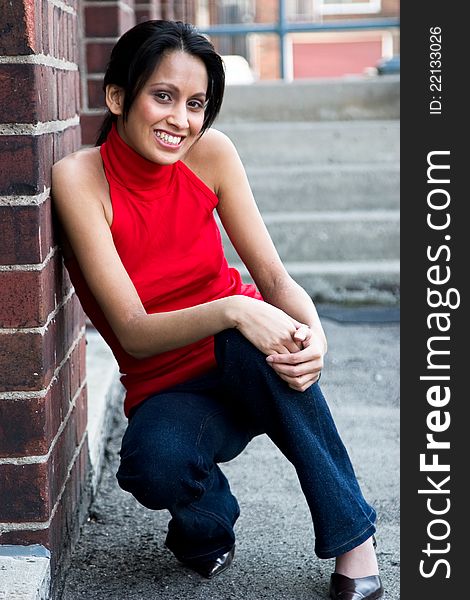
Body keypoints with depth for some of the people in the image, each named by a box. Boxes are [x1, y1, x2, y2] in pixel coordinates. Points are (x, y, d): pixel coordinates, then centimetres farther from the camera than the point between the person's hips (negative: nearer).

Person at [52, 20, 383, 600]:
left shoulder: (211, 152, -10)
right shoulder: (80, 177, -18)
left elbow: (274, 276, -9)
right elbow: (134, 333, -23)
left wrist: (312, 333, -32)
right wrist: (232, 309, -40)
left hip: (248, 363, 2)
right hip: (166, 387, -2)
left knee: (254, 348, -35)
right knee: (155, 465, -37)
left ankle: (353, 537, -17)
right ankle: (206, 522, 2)